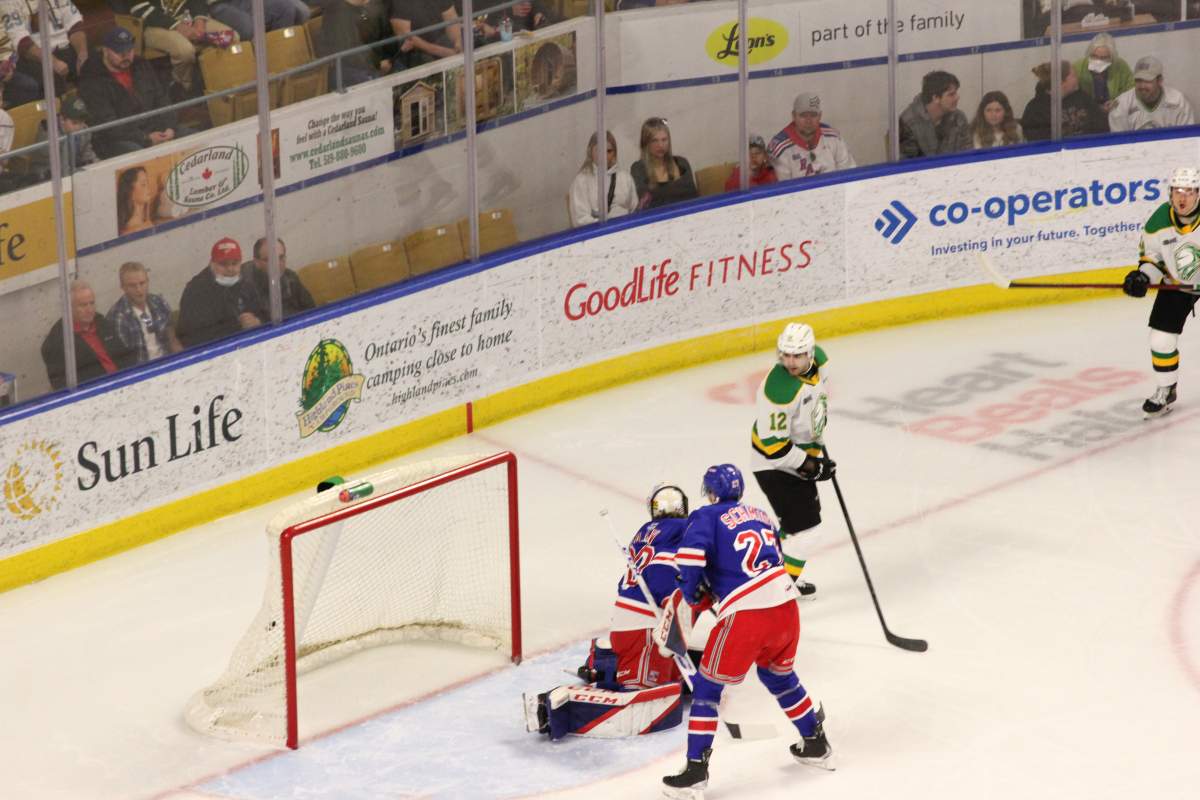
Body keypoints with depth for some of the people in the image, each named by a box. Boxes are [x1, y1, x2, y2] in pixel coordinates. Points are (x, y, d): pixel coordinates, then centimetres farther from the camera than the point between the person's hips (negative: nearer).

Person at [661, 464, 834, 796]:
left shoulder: (706, 516, 2)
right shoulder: (762, 516, 20)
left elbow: (690, 553, -16)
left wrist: (690, 592, 2)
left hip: (745, 617, -6)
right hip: (786, 606, 6)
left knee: (707, 685, 7)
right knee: (779, 675, 31)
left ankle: (696, 768, 4)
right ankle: (816, 745, 41)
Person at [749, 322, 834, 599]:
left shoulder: (818, 358, -10)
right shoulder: (779, 390, -35)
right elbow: (773, 444, -28)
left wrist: (817, 443, 15)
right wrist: (811, 467, -21)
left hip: (801, 452, 9)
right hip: (774, 462, -9)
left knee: (808, 511, 23)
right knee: (804, 524, -10)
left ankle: (783, 574, 37)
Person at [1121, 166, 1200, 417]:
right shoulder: (1159, 222, -19)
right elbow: (1150, 252, 0)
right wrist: (1142, 275, -19)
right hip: (1176, 283, 3)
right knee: (1161, 338, -2)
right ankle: (1165, 390, 20)